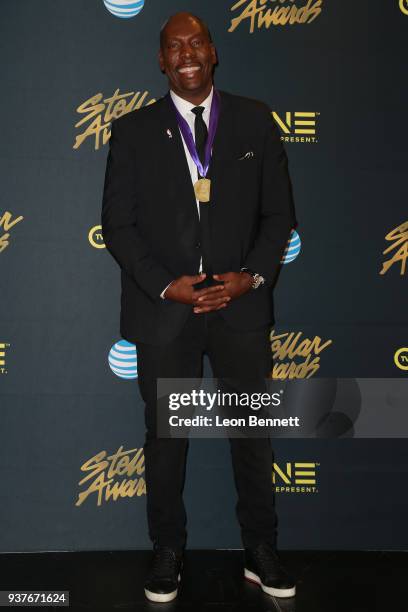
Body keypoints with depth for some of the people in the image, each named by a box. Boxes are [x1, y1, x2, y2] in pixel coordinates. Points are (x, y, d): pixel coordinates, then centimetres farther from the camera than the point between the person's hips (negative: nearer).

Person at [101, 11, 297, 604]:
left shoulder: (255, 120, 5)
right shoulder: (132, 131, 2)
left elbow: (279, 211, 5)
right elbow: (118, 223, -1)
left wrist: (252, 275, -10)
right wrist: (167, 285, -13)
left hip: (242, 305, 1)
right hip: (163, 309, 0)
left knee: (255, 433, 10)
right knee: (165, 437, 10)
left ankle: (261, 552, 29)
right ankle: (168, 552, 29)